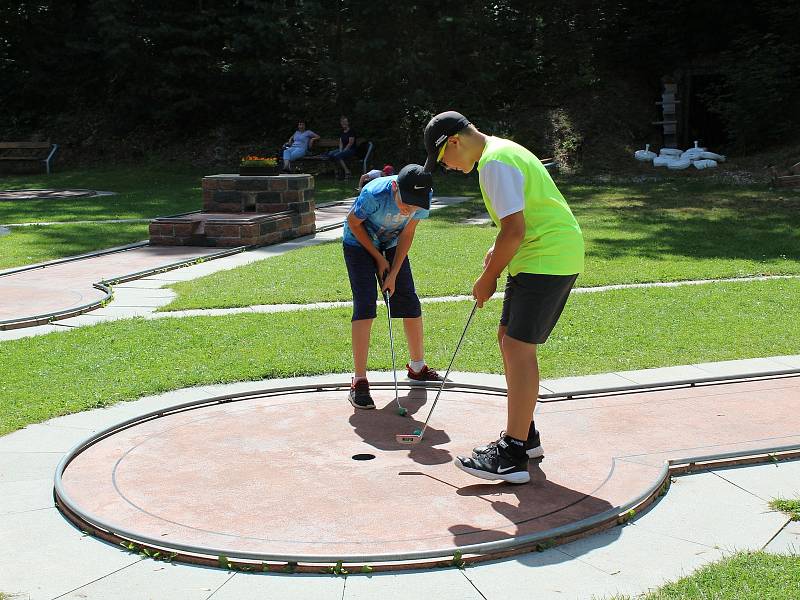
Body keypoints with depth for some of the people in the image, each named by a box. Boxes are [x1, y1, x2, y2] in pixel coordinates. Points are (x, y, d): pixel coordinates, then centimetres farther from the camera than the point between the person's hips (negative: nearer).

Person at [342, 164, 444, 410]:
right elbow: (353, 223, -19)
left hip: (392, 244, 5)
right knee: (365, 304, -16)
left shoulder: (422, 199, -24)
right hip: (359, 242, -5)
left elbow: (406, 235, -12)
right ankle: (359, 381, -14)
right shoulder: (374, 194, -37)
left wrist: (394, 274, -16)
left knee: (409, 302, 4)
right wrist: (378, 259, -14)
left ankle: (417, 367, 24)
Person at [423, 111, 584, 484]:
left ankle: (512, 456, -11)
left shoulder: (495, 164, -17)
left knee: (518, 346, -12)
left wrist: (487, 279, -11)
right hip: (555, 256, 11)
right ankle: (524, 435, 24)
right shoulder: (501, 151, 17)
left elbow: (514, 230, -22)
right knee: (509, 338, 15)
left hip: (547, 259, -11)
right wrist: (497, 251, 13)